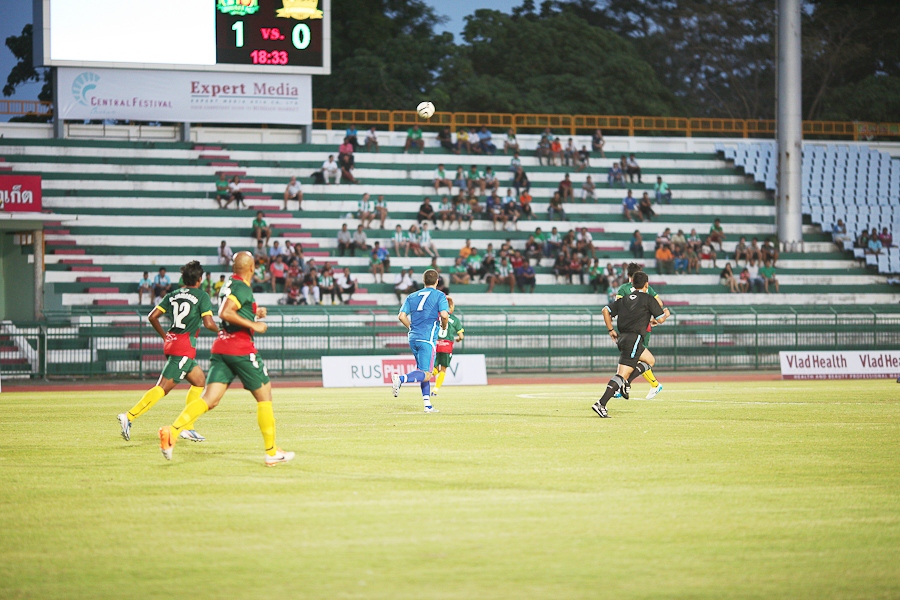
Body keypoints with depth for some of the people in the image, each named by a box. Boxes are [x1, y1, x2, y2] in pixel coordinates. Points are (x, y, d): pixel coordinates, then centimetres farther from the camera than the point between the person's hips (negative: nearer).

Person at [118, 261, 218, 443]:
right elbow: (208, 323, -14)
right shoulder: (202, 296, -4)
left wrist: (165, 336, 20)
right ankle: (129, 417, -22)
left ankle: (187, 428, 16)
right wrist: (219, 331, 8)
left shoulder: (172, 295, 13)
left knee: (199, 381, 20)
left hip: (171, 342, 8)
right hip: (185, 347, -8)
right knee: (164, 387, -11)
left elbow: (152, 316, 9)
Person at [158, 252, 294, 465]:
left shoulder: (229, 286, 18)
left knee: (209, 399, -4)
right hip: (241, 349, -8)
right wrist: (253, 325, -18)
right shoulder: (243, 288, -10)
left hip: (221, 348, 8)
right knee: (264, 396, 7)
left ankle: (173, 430, -27)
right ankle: (272, 452, 11)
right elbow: (225, 313, -23)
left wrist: (254, 314, 26)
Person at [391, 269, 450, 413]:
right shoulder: (439, 295, 1)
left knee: (423, 371, 16)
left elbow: (401, 316, 5)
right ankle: (400, 379, -32)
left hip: (413, 338, 6)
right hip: (428, 339, -6)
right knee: (426, 374, -9)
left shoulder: (412, 297, 15)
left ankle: (428, 405, 12)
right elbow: (444, 315, -14)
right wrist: (444, 328, 5)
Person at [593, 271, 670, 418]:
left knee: (650, 360, 24)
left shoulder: (624, 299, 18)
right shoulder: (648, 299, 1)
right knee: (622, 374, -11)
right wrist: (666, 314, 26)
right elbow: (661, 319, 3)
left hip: (621, 338, 8)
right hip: (633, 338, -8)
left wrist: (611, 330, 19)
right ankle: (601, 404, -21)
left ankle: (626, 383, 6)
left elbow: (606, 310, 13)